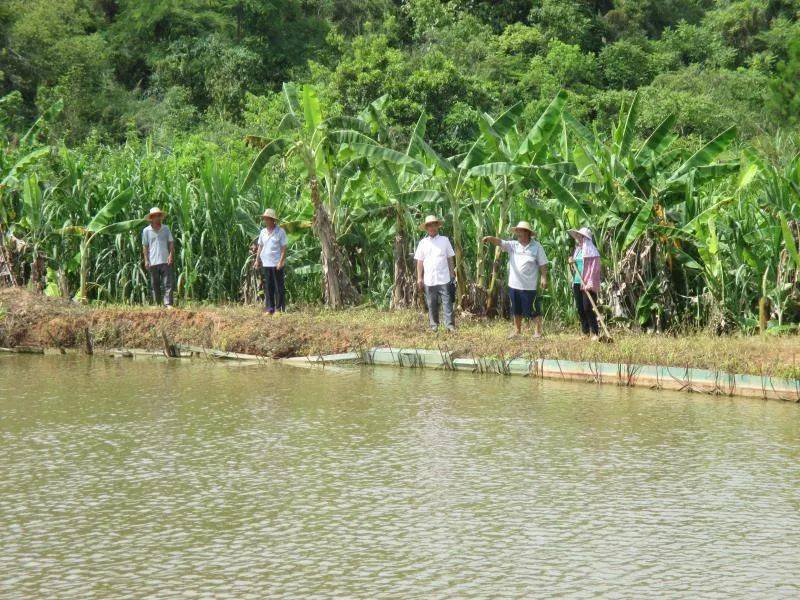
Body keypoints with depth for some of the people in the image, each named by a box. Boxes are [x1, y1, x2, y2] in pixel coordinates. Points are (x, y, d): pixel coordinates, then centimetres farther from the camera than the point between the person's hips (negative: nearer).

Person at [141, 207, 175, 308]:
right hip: (153, 262, 0)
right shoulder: (146, 231, 3)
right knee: (155, 285, 7)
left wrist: (171, 255, -7)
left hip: (165, 261, 0)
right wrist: (146, 260, -1)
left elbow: (171, 243, 6)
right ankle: (157, 304, 14)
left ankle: (168, 304, -10)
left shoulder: (166, 229, 5)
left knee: (168, 283, -7)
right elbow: (145, 246, 5)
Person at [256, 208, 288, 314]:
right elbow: (260, 246, 16)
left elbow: (284, 248, -6)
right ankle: (269, 309, 9)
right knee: (268, 287, 5)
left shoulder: (280, 232, -4)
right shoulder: (263, 232, 11)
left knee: (279, 287, -1)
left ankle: (280, 308, 2)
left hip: (276, 264, -5)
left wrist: (281, 261, -14)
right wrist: (257, 259, 7)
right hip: (265, 264, 5)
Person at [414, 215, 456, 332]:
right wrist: (419, 278, 3)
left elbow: (450, 258, 8)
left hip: (444, 278, -1)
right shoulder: (423, 243, 7)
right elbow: (419, 261, 7)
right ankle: (434, 325, 15)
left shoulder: (444, 240, 5)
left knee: (447, 302, -5)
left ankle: (450, 325, -5)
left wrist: (452, 273, 4)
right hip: (429, 279, 1)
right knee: (432, 304, 6)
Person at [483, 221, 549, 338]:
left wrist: (544, 278, -11)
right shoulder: (513, 245, 3)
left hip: (529, 286, -5)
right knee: (516, 311, 17)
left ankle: (538, 331, 8)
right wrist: (490, 238, -28)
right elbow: (500, 242, -9)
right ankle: (517, 330, 29)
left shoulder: (536, 247, -6)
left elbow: (543, 264, -5)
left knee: (533, 310, 0)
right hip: (514, 284, 5)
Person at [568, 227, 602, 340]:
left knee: (588, 308, -11)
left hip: (588, 284, -8)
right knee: (580, 309, 7)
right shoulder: (577, 250, 17)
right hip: (577, 283, 8)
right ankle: (585, 332, 13)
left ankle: (595, 333, -8)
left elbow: (594, 268, -15)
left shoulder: (591, 251, -8)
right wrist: (572, 262, 5)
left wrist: (590, 283, -23)